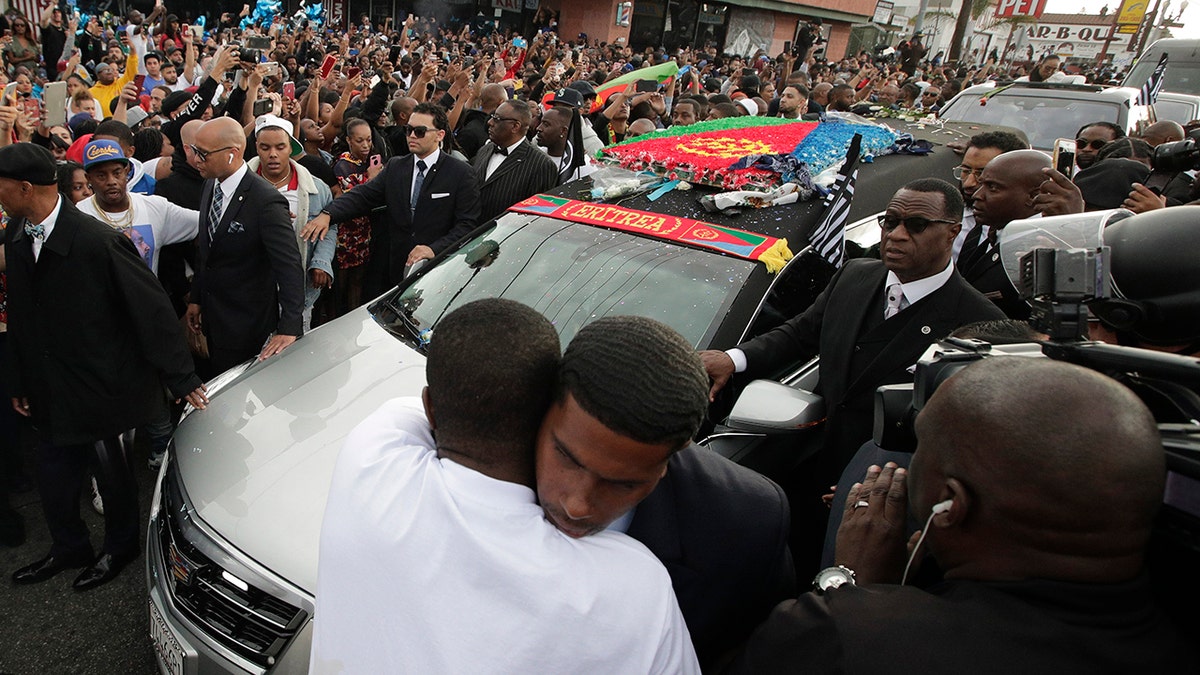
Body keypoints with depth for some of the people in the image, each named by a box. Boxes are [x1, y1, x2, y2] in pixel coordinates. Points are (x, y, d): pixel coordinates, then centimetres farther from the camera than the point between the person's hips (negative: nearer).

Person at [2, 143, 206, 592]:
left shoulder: (97, 241, -23)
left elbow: (152, 309, -21)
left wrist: (180, 378, -19)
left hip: (101, 387, -6)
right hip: (47, 393, 7)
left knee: (111, 470, 13)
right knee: (53, 474, 19)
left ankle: (121, 546, 38)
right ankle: (68, 548, 43)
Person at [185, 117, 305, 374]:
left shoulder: (266, 201, -23)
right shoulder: (210, 185, 3)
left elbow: (289, 266, -27)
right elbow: (204, 249, 13)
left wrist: (289, 327, -32)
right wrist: (196, 298, 15)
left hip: (248, 326, -7)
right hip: (212, 315, 8)